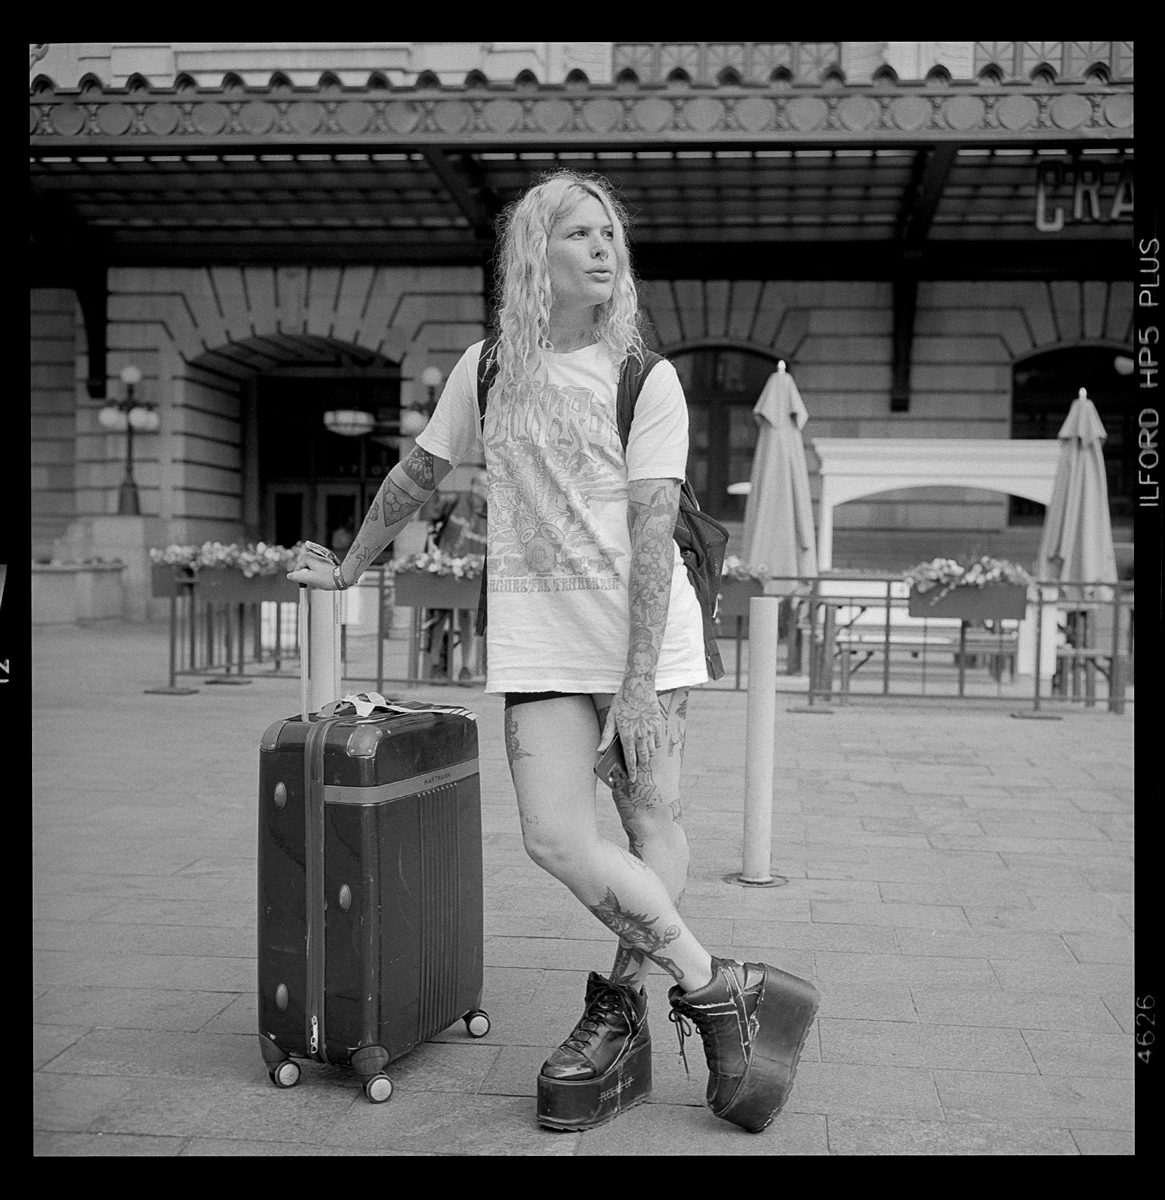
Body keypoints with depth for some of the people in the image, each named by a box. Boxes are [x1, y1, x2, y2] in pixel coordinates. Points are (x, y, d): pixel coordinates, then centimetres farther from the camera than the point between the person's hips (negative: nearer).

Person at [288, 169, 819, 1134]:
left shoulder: (647, 379, -3)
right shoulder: (487, 369, 8)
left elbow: (652, 529, -11)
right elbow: (417, 477, 21)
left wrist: (638, 684, -17)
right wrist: (347, 570, 28)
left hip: (646, 629, -1)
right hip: (539, 636, 2)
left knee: (653, 821, 2)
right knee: (556, 838, -11)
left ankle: (619, 1017, 18)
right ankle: (723, 992, 0)